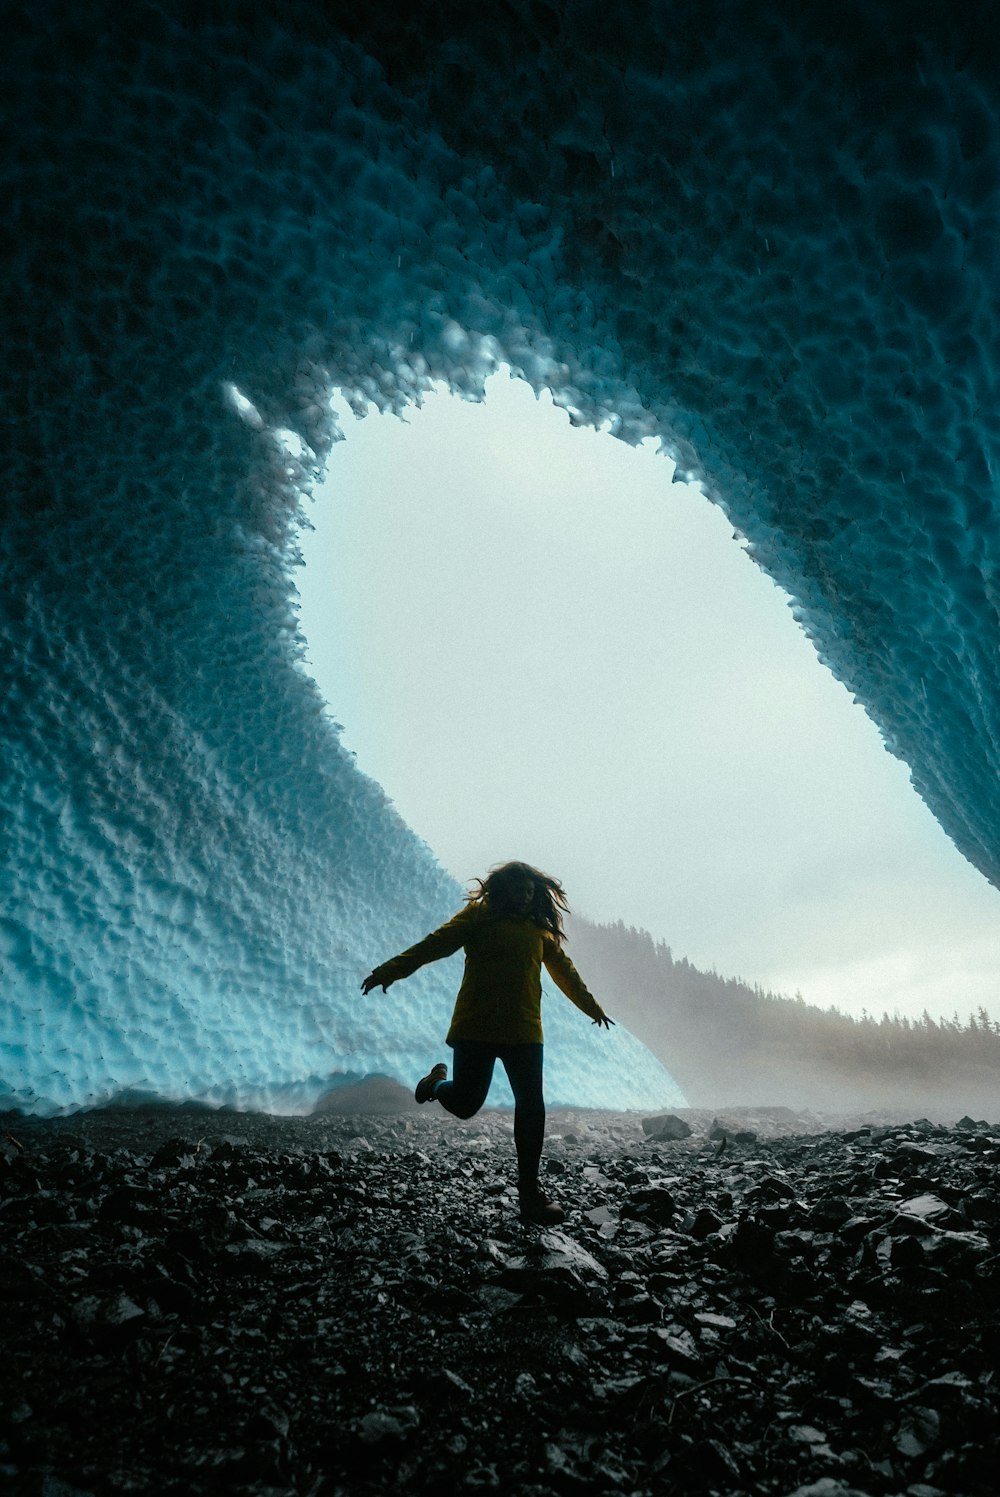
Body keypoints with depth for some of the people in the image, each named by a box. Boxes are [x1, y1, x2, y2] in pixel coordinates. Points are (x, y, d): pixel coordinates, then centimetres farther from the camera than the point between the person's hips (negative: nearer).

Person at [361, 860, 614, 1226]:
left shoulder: (539, 930, 16)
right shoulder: (480, 915, 2)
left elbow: (565, 971, 29)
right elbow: (436, 943, -7)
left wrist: (592, 1007, 38)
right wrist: (388, 972, -15)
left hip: (524, 1032, 4)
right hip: (476, 1028, -4)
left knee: (531, 1106, -6)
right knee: (465, 1103, -2)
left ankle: (529, 1191, 6)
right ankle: (437, 1082, 35)